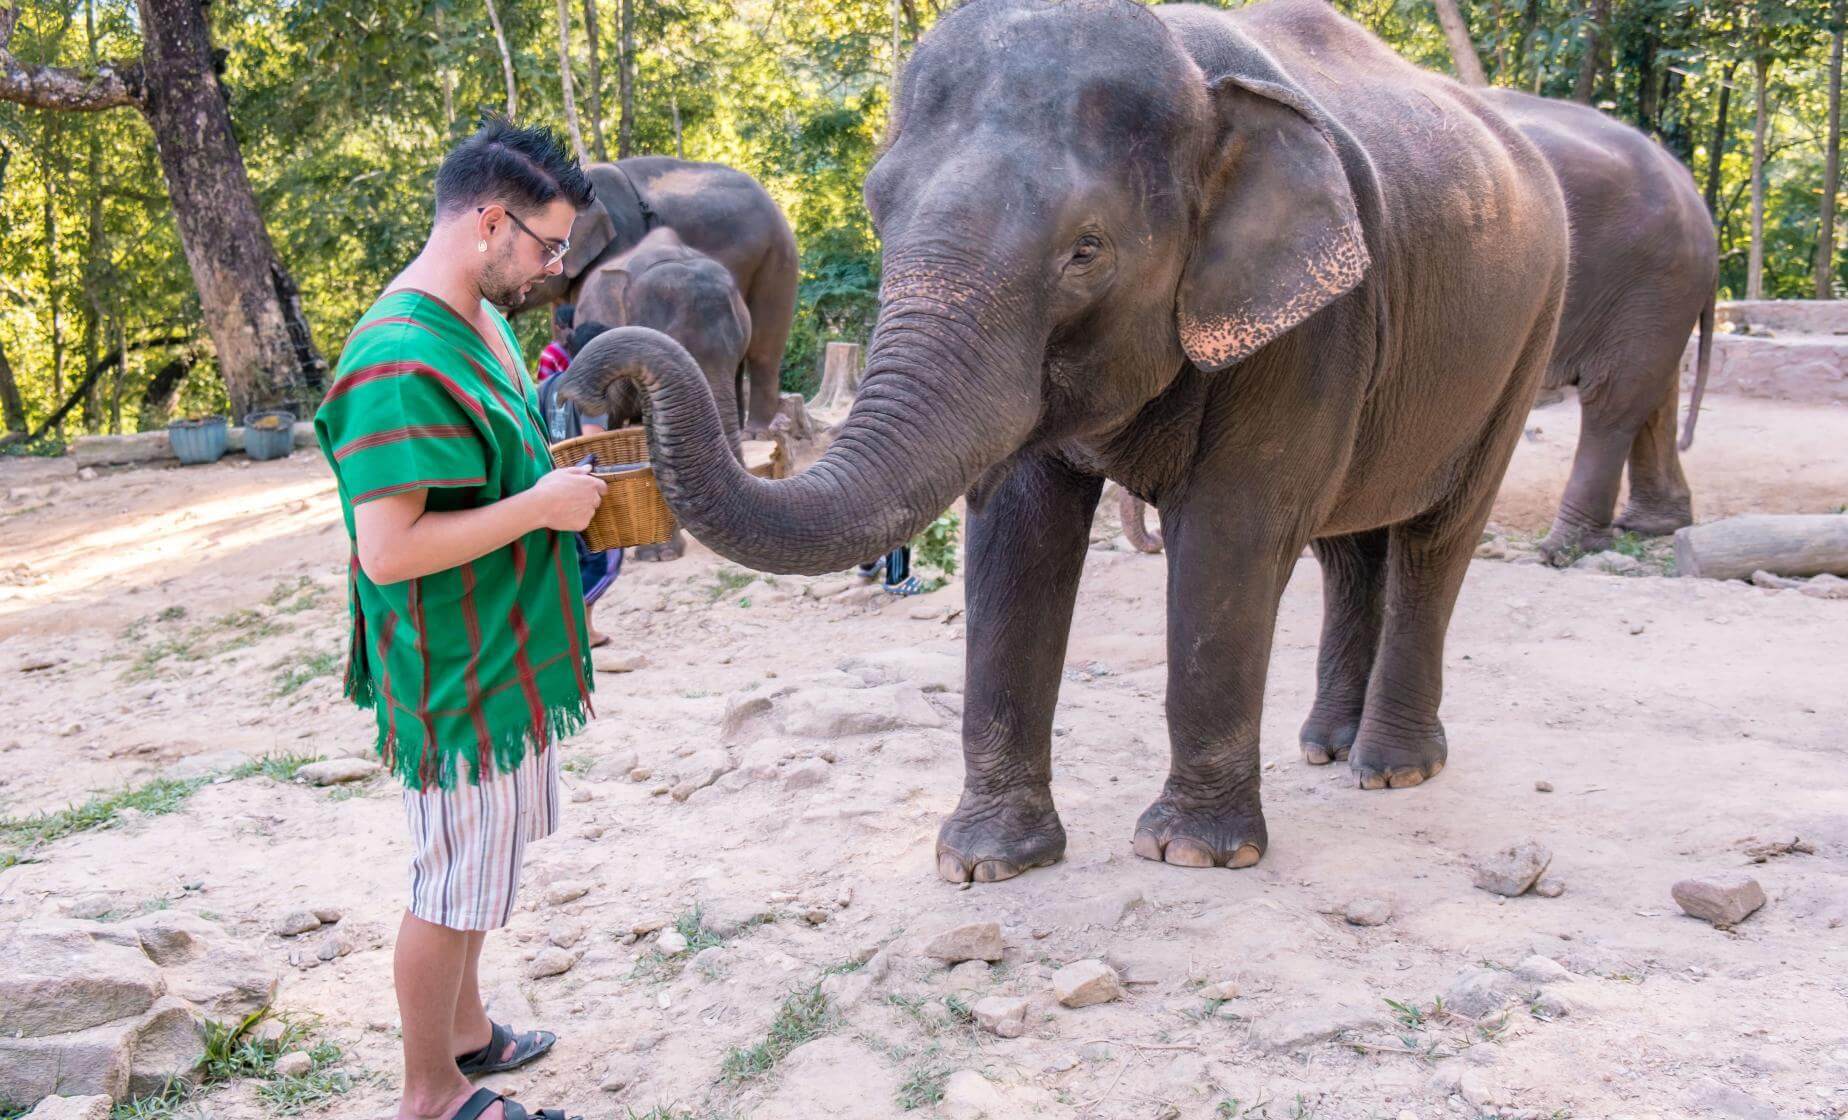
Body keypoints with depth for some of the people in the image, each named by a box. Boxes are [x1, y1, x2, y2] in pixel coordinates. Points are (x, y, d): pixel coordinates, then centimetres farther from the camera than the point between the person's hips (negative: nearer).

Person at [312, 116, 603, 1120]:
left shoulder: (481, 319, 7)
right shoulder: (404, 362, -25)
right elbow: (389, 549, -28)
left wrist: (563, 477, 4)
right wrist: (540, 507, -22)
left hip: (505, 654, 10)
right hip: (459, 675, -10)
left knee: (475, 867, 24)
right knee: (454, 887, 6)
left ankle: (465, 1031, 42)